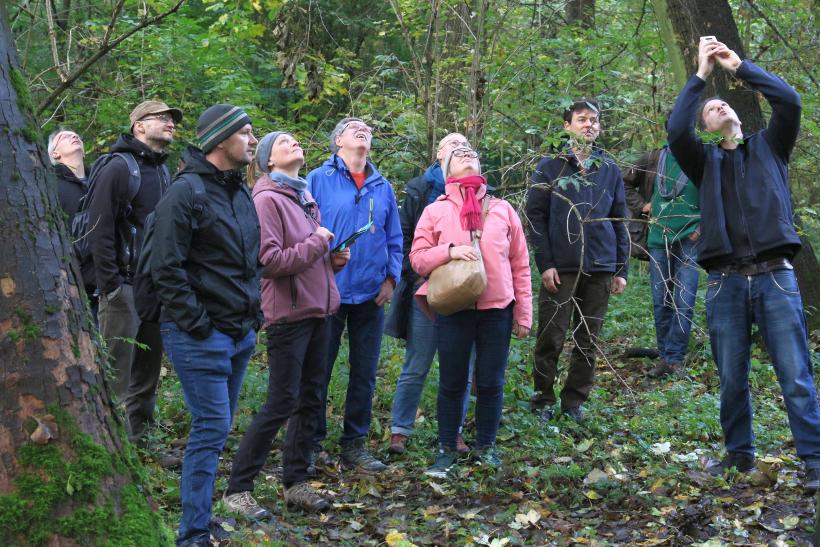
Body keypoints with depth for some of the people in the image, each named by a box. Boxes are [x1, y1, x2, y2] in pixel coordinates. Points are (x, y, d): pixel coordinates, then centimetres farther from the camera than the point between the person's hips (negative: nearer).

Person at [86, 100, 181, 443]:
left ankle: (138, 440, 19)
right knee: (118, 376, -5)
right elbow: (99, 229, -14)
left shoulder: (164, 172, 16)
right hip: (125, 287, -8)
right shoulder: (119, 167, -8)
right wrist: (110, 285, -18)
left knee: (148, 372, 11)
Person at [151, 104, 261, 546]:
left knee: (217, 427, 14)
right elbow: (166, 269, -18)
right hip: (200, 337, -8)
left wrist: (253, 313, 14)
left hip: (240, 332, 8)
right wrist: (196, 324, -17)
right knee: (211, 428, -9)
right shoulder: (187, 192, -14)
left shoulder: (240, 192, 14)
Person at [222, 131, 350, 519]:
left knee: (310, 399, 12)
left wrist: (332, 260, 5)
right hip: (289, 312, -8)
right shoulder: (267, 199, -12)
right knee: (281, 403, -7)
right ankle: (237, 488, 2)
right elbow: (269, 262, -21)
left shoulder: (305, 197, 15)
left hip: (318, 309, 8)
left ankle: (296, 482, 22)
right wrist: (317, 244, -14)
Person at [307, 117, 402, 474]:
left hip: (371, 294, 4)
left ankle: (354, 445, 17)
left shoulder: (383, 187, 11)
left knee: (364, 373, 8)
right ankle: (312, 444, 14)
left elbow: (394, 239, 13)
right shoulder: (319, 180, -2)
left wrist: (391, 278, 1)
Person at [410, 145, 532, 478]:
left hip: (497, 309, 1)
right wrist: (449, 251, -17)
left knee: (491, 383, 6)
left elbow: (520, 264, 8)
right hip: (453, 310, -1)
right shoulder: (435, 211, 6)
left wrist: (523, 312, 4)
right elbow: (417, 258, 2)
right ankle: (447, 450, 18)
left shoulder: (503, 210, 9)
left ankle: (486, 446, 21)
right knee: (452, 383, 6)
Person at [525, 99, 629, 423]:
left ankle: (575, 400, 18)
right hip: (560, 270, -3)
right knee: (551, 339, 0)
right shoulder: (550, 167, 1)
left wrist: (621, 270, 6)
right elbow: (535, 217, -3)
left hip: (600, 270, 3)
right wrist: (545, 264, -10)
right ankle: (542, 400, 12)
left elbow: (620, 222, 11)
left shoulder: (610, 169, 10)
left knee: (588, 342, 8)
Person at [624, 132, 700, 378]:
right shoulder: (653, 159, 5)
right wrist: (642, 205, 4)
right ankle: (664, 357, 17)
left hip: (689, 241, -3)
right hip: (658, 240, 3)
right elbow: (626, 183, 17)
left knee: (684, 303, -8)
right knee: (661, 302, 7)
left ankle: (675, 359, -3)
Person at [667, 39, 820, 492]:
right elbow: (676, 131, -5)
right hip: (726, 282, 1)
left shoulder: (768, 147, 15)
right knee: (732, 379, 7)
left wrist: (740, 67, 2)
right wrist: (700, 74, -1)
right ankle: (740, 454, 20)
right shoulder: (705, 161, 14)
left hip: (775, 277, -1)